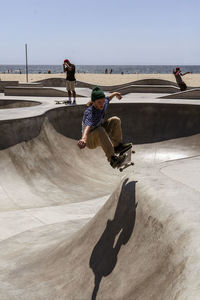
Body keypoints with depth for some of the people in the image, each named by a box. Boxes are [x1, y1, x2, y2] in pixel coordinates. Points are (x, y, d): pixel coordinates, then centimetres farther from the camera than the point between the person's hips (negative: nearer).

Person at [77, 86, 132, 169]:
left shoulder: (103, 104, -9)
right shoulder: (90, 113, -33)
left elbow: (108, 98, 16)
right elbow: (87, 126, -54)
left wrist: (115, 93, 36)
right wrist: (83, 139, -72)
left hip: (101, 137, 8)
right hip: (91, 141, -8)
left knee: (115, 120, -2)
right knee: (100, 130, -38)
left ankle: (117, 146, -2)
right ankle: (112, 159, -39)